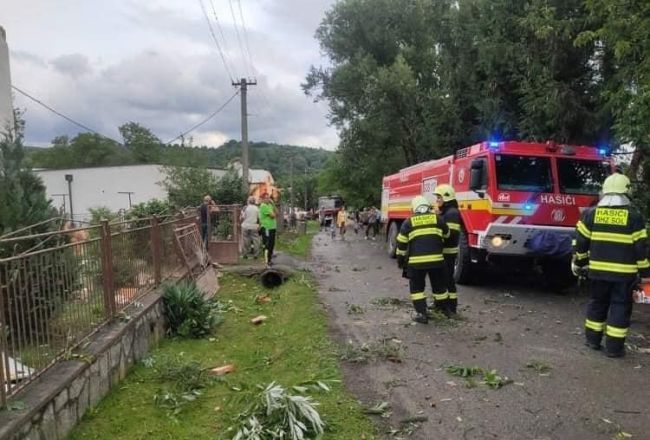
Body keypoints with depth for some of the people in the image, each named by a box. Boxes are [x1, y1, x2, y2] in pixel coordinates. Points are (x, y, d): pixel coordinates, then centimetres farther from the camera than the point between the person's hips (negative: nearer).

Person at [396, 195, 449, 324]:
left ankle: (421, 314, 6)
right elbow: (447, 235, 24)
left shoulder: (409, 222, 4)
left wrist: (400, 260, 17)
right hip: (436, 259, 2)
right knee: (439, 286, 18)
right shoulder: (438, 218, 8)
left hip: (416, 261, -2)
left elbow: (401, 243, 6)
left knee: (417, 287, 12)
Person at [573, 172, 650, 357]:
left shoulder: (591, 213, -1)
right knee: (620, 307, 6)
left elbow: (581, 241, 2)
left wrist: (578, 263, 14)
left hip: (598, 270, 2)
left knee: (596, 303, 17)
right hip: (624, 272, -2)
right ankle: (614, 347, 9)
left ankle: (593, 339, 24)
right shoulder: (634, 217, -7)